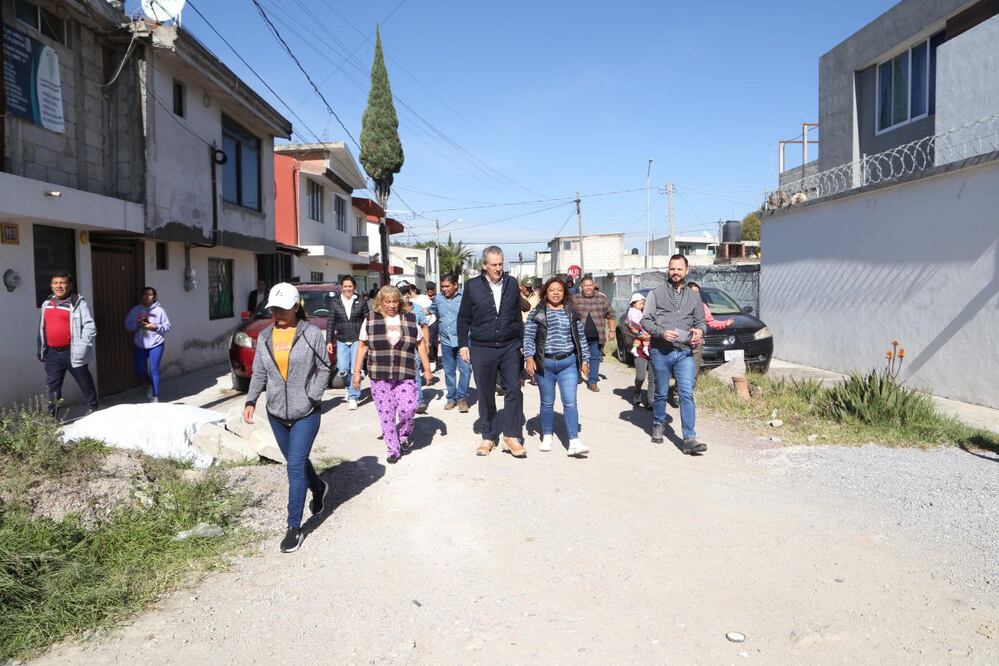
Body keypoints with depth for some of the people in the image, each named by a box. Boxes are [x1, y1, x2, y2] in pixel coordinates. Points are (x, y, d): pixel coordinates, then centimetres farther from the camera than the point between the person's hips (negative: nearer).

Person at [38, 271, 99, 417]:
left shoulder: (78, 302, -7)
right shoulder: (46, 304, 13)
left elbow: (89, 326, -13)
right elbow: (42, 329, 21)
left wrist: (82, 347, -20)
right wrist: (41, 350, 19)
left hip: (72, 352, -6)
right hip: (52, 353, 6)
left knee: (85, 383, 5)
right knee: (53, 386, 10)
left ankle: (92, 410, 19)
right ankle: (52, 416, 17)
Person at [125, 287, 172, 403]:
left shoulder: (159, 310, -4)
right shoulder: (135, 310, 4)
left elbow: (167, 326, -3)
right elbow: (127, 326, 3)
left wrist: (155, 327, -20)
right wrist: (137, 324, -15)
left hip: (156, 344, -3)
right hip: (140, 345, 4)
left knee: (154, 370, -6)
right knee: (140, 370, 8)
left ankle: (155, 396, 2)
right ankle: (149, 385, 39)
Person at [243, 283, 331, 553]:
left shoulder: (312, 334, -9)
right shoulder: (264, 337, 4)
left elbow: (323, 369, -2)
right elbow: (259, 373, 7)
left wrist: (312, 396, -12)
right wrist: (250, 401, -6)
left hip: (305, 412, -5)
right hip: (276, 412, 5)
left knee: (295, 466, -6)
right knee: (296, 461, 19)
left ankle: (294, 528, 4)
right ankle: (318, 488, 49)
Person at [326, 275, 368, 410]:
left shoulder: (361, 302, 1)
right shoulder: (335, 302, 4)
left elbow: (368, 321, 4)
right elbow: (330, 322, 6)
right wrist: (329, 341, 2)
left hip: (357, 340, -1)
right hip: (342, 341, 1)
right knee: (342, 370, -4)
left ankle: (353, 398, 5)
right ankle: (351, 387, 28)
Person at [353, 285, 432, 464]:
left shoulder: (410, 319, 4)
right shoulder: (371, 320, 3)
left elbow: (420, 344, 10)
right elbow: (363, 346, 6)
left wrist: (427, 368, 8)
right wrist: (357, 371, 3)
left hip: (405, 376, 0)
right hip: (379, 376, 0)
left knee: (408, 408, -13)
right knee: (386, 414, 3)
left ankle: (404, 434, 17)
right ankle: (393, 450, 18)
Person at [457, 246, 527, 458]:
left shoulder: (512, 284, 6)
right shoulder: (472, 286, 0)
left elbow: (518, 315, 11)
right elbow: (463, 318, 5)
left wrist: (521, 343, 10)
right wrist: (463, 344, 0)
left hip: (510, 347, 1)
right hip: (481, 349, -1)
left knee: (514, 391, -2)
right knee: (485, 395, 7)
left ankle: (511, 437, 7)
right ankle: (489, 437, 19)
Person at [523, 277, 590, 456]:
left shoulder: (572, 313, 8)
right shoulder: (537, 313, 1)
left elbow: (581, 337, 11)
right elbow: (528, 336, -1)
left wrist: (584, 360, 7)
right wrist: (529, 358, -12)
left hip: (568, 363, 1)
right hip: (544, 363, -1)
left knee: (570, 402, -5)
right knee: (547, 403, 9)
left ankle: (574, 442, -7)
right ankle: (547, 437, 23)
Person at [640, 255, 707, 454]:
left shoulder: (694, 296, 13)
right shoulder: (656, 293, 2)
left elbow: (700, 321, 19)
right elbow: (645, 320, -1)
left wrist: (700, 331, -4)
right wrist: (662, 332, -18)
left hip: (685, 353, 2)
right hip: (660, 352, -2)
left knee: (687, 394, -8)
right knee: (661, 393, 11)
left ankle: (689, 439, -8)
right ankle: (658, 425, 34)